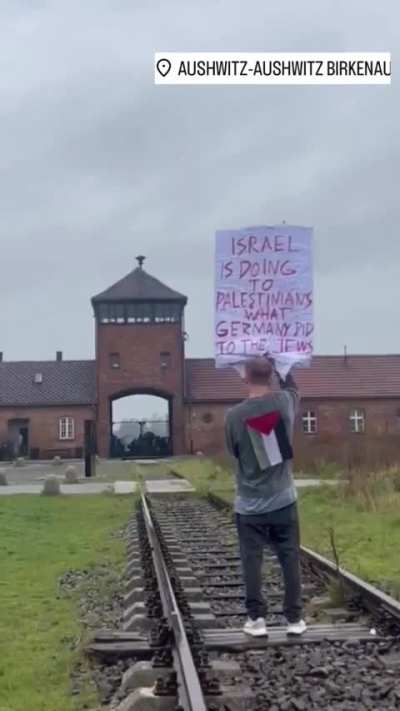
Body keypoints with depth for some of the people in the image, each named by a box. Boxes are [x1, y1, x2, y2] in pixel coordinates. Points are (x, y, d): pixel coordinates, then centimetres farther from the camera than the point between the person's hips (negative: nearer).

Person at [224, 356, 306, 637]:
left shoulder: (234, 415, -13)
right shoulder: (284, 402, -7)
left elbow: (234, 451, 2)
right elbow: (292, 387, 18)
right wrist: (279, 366, 30)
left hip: (250, 505, -2)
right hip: (283, 500, 2)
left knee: (252, 561, 8)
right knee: (290, 559, 10)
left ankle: (256, 618, 10)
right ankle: (295, 618, 14)